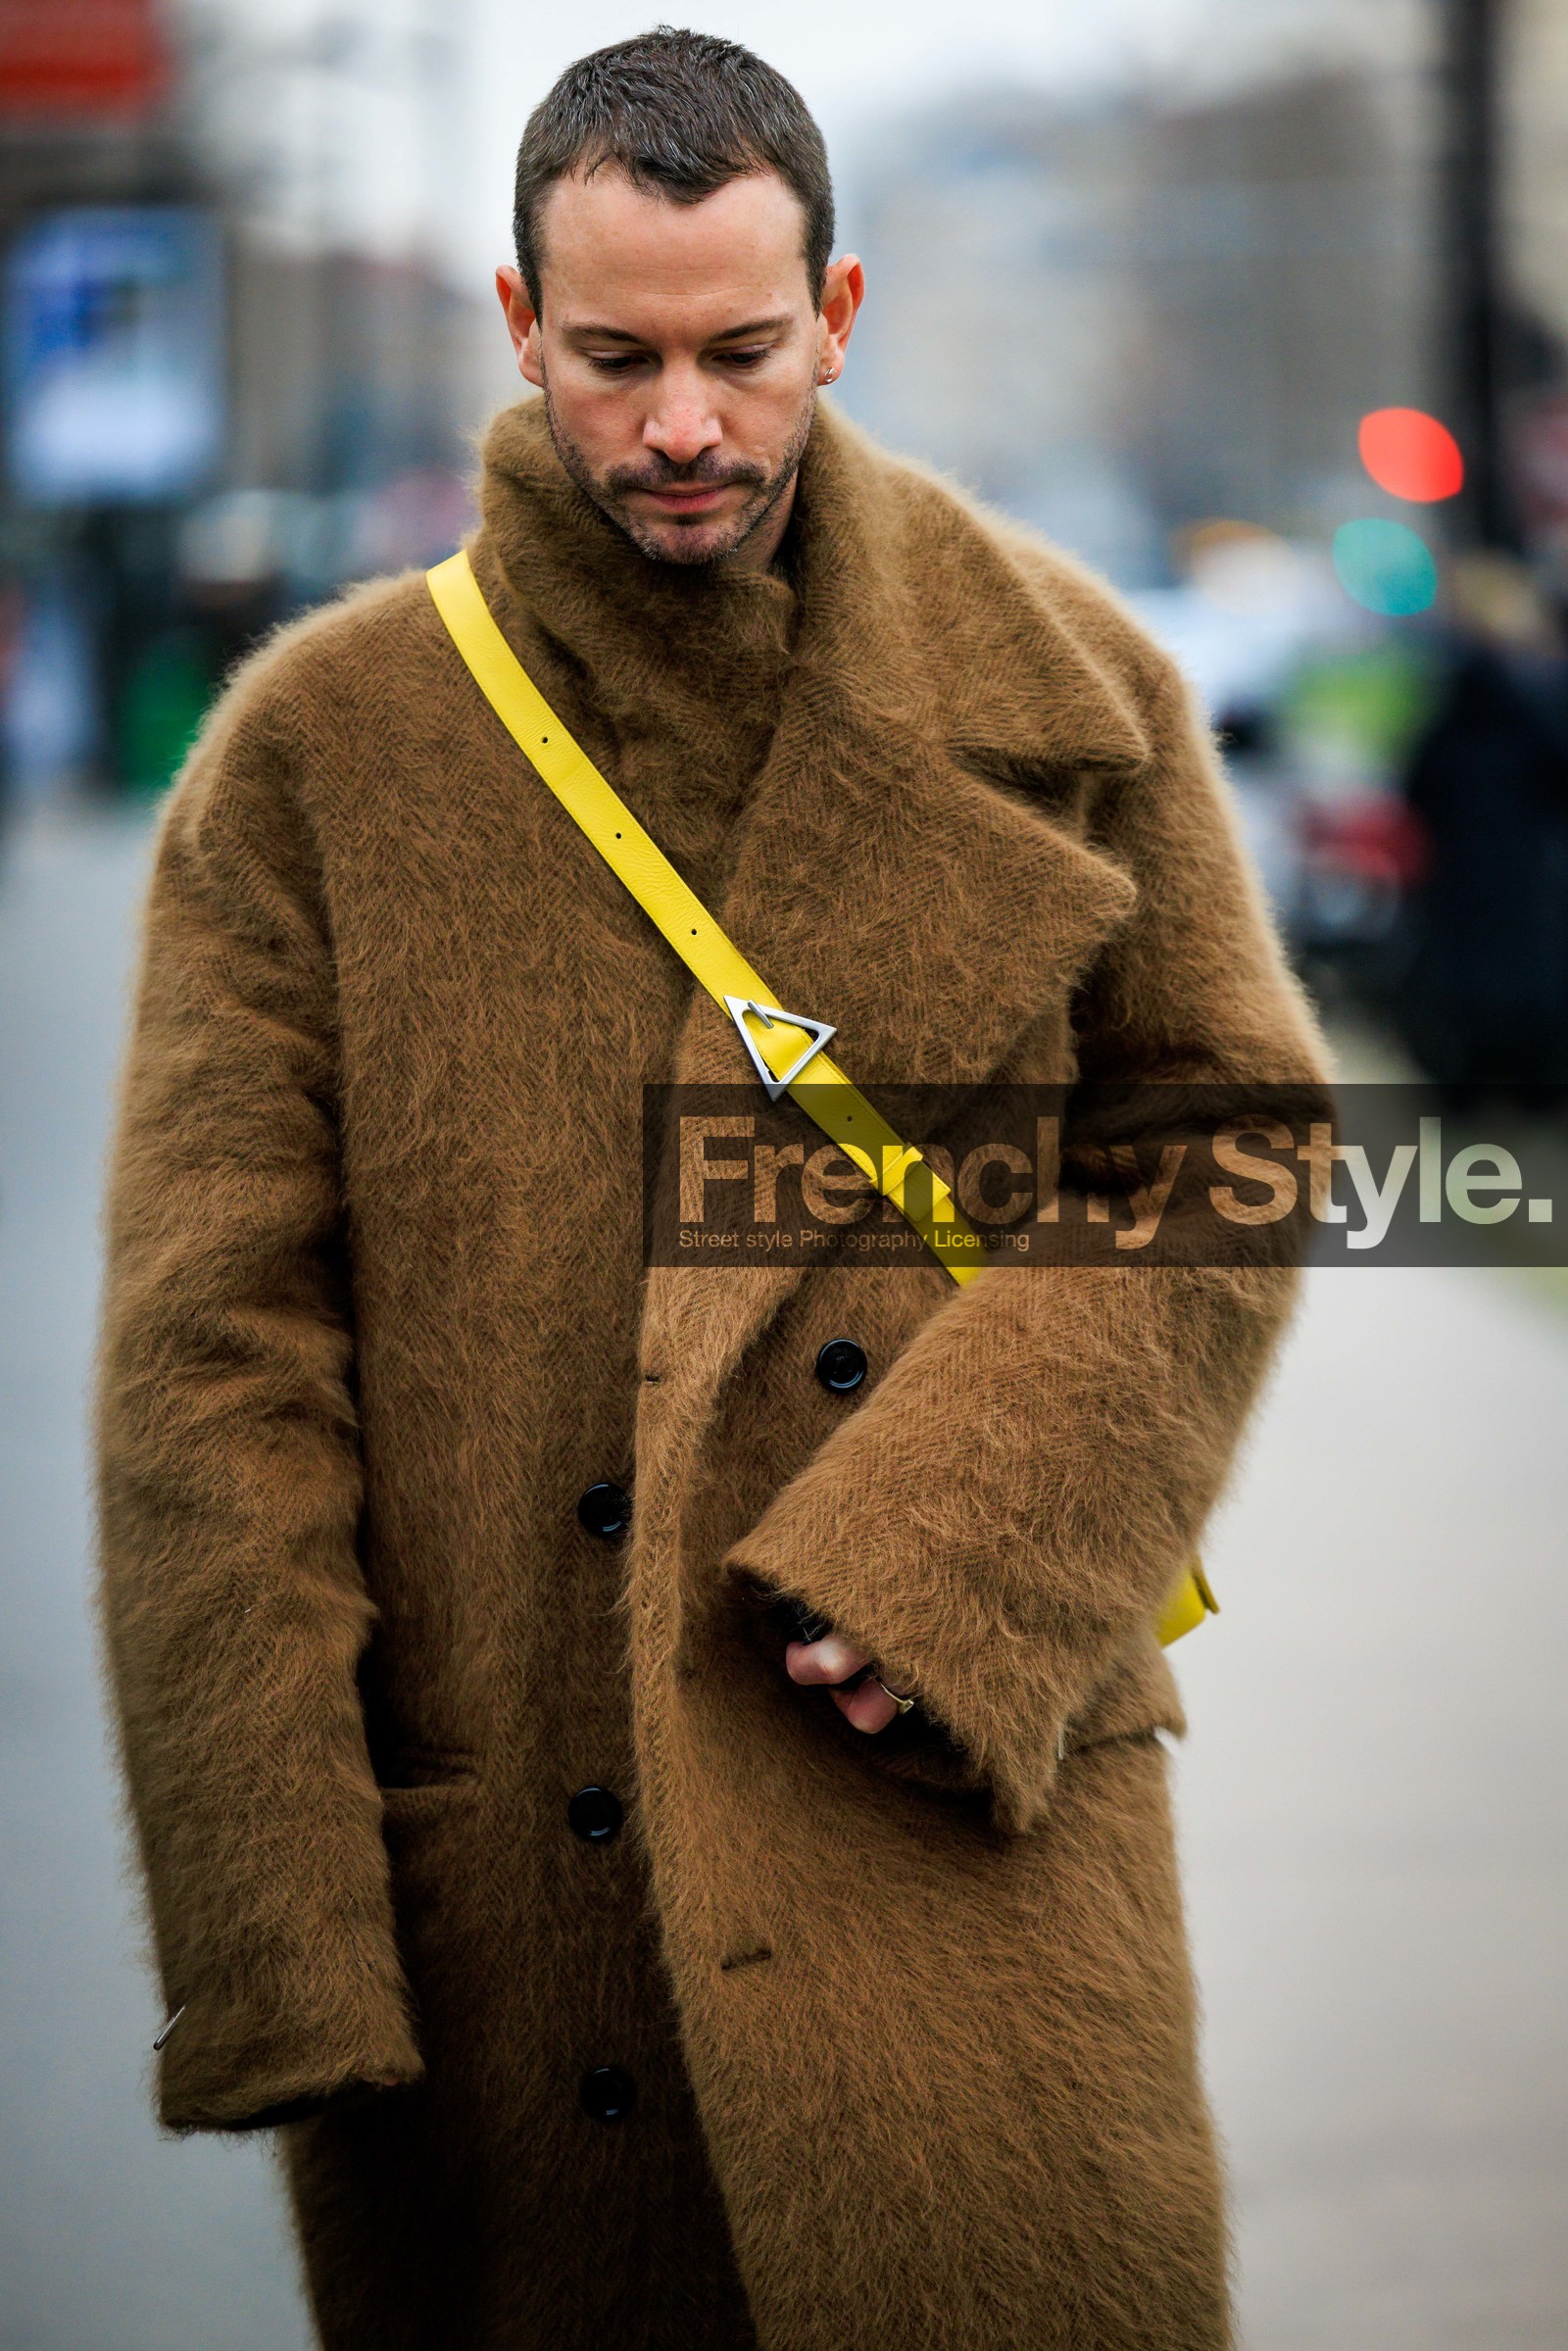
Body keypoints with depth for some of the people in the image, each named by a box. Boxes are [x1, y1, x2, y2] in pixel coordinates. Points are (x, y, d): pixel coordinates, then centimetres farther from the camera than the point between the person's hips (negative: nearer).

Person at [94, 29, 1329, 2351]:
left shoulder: (1056, 683, 7)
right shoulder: (322, 752, 3)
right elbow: (206, 1349, -1)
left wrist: (955, 1558, -8)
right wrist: (268, 1935, -8)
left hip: (947, 1797, 0)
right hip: (492, 1863, 0)